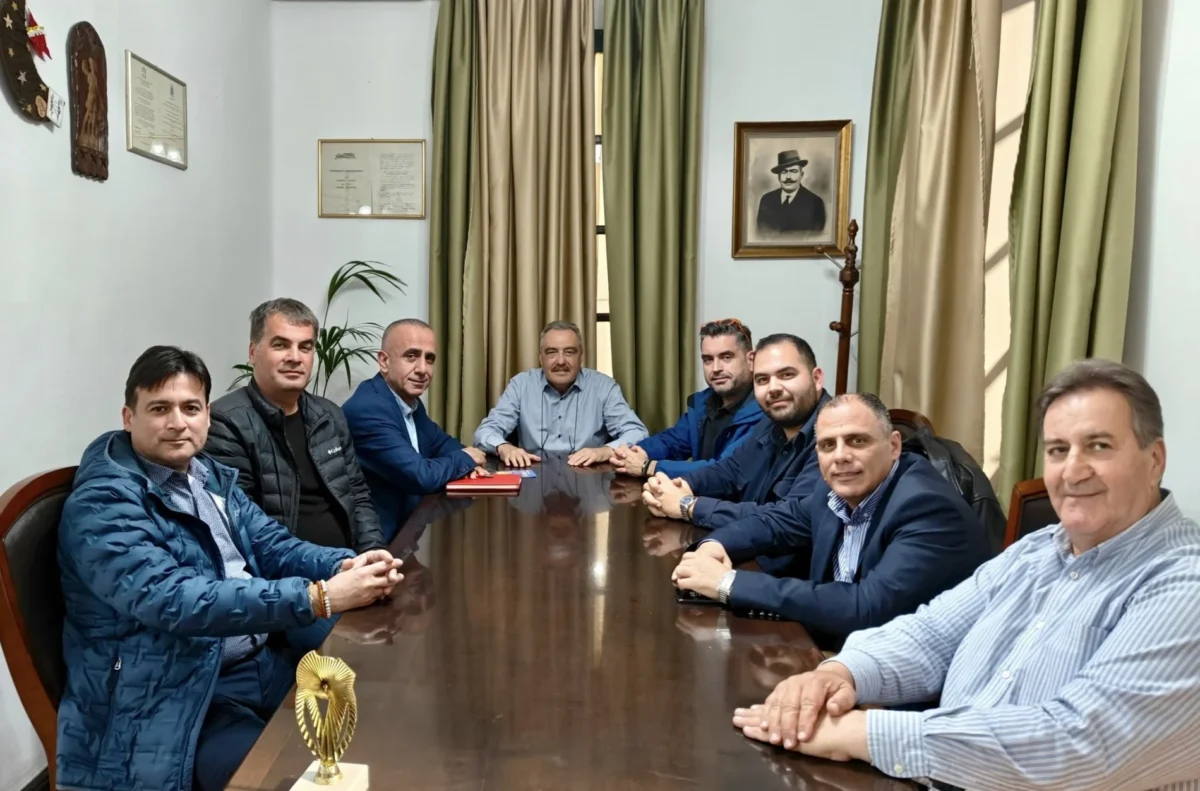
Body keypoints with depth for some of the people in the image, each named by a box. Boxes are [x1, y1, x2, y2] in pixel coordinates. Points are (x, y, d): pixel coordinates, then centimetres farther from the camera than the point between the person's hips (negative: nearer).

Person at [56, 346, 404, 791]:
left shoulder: (209, 475, 9)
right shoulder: (103, 503, -16)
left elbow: (271, 545, 9)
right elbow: (173, 599, -28)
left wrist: (345, 566, -14)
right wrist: (321, 598, -32)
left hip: (269, 660, 8)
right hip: (181, 699, -7)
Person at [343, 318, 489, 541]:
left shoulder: (410, 402, 4)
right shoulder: (367, 409, -22)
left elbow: (441, 442, 19)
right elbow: (421, 476, -25)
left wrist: (465, 463, -3)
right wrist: (465, 459, -7)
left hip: (408, 524, 8)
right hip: (379, 539, -8)